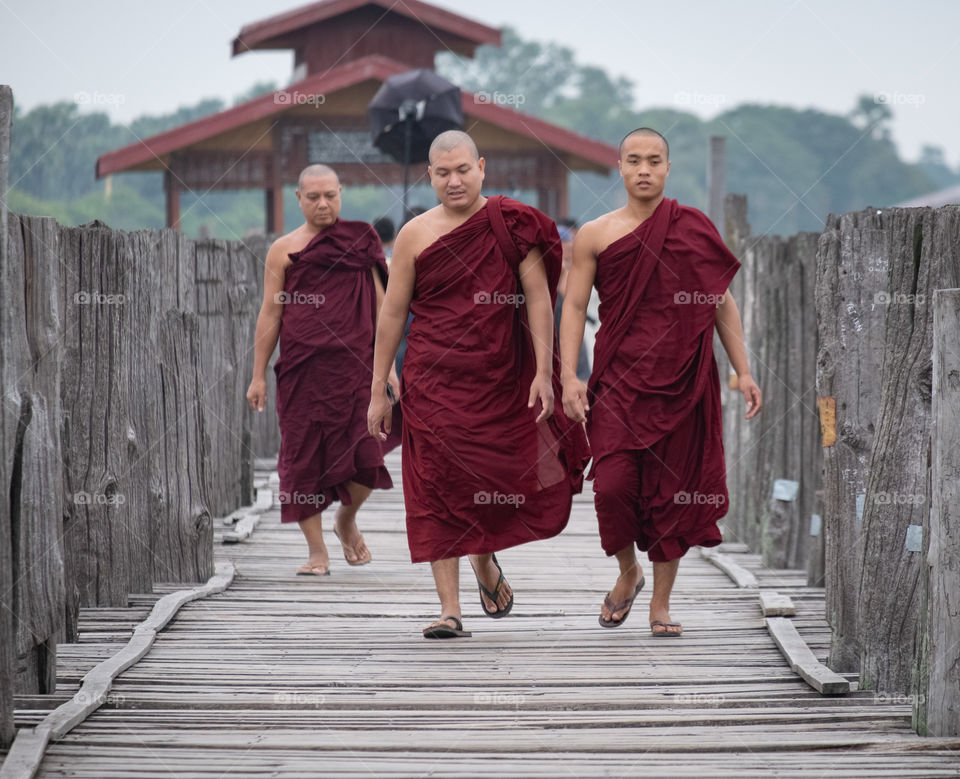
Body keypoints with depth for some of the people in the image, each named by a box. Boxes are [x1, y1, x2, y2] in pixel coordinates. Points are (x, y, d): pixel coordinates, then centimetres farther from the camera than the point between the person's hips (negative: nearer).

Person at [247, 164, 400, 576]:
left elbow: (379, 307, 10)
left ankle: (346, 521, 24)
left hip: (355, 364, 1)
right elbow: (270, 314, 5)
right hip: (301, 368, 0)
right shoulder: (283, 251, 5)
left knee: (364, 454, -7)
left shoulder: (361, 243, 8)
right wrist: (259, 375, 2)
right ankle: (316, 550, 9)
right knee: (304, 454, 0)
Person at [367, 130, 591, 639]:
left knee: (524, 483, -1)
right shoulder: (415, 235, 1)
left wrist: (543, 372, -9)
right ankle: (450, 609, 0)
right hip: (434, 382, 0)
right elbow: (392, 313, 5)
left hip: (504, 378, 0)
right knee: (438, 489, -4)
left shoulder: (512, 225, -1)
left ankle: (485, 559, 31)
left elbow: (539, 298, -2)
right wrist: (379, 389, 4)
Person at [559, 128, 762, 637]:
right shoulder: (595, 235, 4)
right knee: (613, 485, -12)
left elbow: (722, 303, 9)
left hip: (682, 380, 1)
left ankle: (661, 601, 15)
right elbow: (574, 306, 3)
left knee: (673, 489, 2)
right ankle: (628, 573, 16)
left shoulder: (693, 229, 5)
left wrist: (743, 372, 4)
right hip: (618, 379, -1)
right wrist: (568, 376, -8)